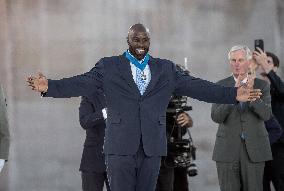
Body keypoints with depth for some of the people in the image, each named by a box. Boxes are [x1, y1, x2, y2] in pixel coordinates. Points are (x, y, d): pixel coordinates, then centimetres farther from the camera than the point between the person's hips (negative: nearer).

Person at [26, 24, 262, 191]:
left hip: (152, 147, 2)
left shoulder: (166, 69, 12)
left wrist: (233, 95, -1)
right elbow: (81, 83, -6)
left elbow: (196, 87, 8)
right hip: (121, 145, -2)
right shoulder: (108, 67, 5)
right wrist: (49, 86, -23)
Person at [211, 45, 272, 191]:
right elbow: (216, 117, -11)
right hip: (227, 149, 0)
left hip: (254, 150, 0)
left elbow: (266, 115, -11)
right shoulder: (221, 86, 2)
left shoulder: (262, 86, 3)